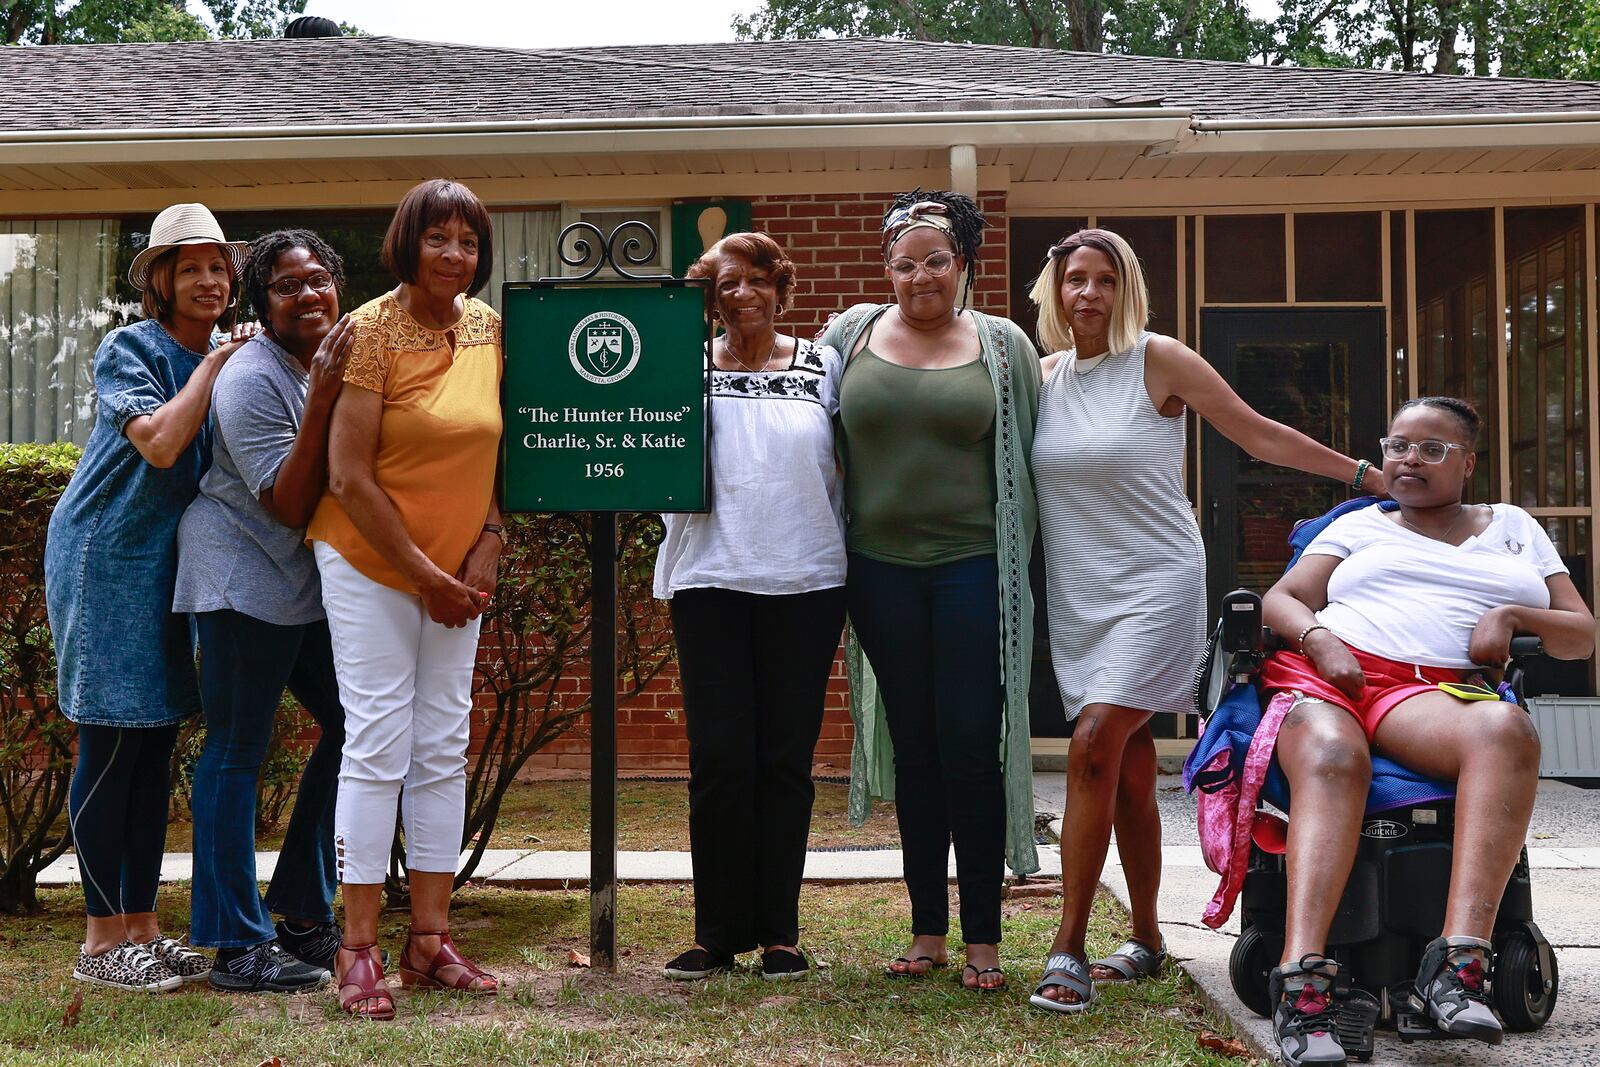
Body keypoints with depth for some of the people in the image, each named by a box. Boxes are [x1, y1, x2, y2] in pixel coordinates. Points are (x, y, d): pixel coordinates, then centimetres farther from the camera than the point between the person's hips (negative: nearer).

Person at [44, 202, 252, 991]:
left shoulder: (227, 355, 11)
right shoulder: (129, 349, -9)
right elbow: (161, 443, -23)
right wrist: (216, 365, -15)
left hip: (174, 563, 7)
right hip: (108, 558, -7)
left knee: (157, 745, 9)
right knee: (110, 746, -4)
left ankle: (142, 926, 17)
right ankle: (102, 939, 3)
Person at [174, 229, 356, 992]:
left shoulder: (336, 361, 8)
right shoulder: (251, 379, -17)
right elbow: (289, 505, -23)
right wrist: (321, 402, -28)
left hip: (309, 579, 9)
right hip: (244, 577, -9)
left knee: (354, 725, 9)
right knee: (236, 752, -4)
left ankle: (303, 915, 20)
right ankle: (236, 947, 2)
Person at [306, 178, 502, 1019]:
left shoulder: (486, 326, 4)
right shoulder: (371, 331, -13)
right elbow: (349, 479, -15)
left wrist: (486, 549, -2)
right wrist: (423, 574, -12)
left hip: (455, 572, 6)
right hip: (370, 561, -6)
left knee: (444, 748, 7)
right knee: (377, 745, -6)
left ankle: (430, 939, 15)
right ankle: (358, 951, 2)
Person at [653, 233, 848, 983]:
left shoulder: (823, 367, 8)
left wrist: (838, 545, 2)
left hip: (805, 583, 0)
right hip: (710, 581, 0)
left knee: (787, 758, 5)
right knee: (719, 759, -1)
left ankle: (779, 930, 14)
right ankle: (718, 930, 10)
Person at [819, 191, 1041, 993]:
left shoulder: (1002, 347, 3)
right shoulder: (852, 335, 7)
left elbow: (1026, 460, 5)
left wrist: (1017, 562, 0)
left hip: (972, 567, -2)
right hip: (882, 569, 2)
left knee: (972, 749, -2)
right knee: (914, 748, 10)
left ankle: (982, 936, 8)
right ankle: (927, 931, 19)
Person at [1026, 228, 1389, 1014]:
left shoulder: (1159, 362, -4)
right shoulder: (1044, 374, 10)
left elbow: (1260, 435, 0)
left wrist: (1367, 476, 1)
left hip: (1154, 584, -5)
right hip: (1078, 594, 5)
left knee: (1096, 744, -19)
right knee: (1129, 769, 8)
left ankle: (1068, 950, -16)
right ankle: (1146, 942, 19)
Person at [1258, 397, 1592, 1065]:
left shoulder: (1514, 527, 29)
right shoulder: (1360, 527, 28)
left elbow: (1582, 636, 24)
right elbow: (1281, 601, 17)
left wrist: (1512, 616, 2)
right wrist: (1319, 639, -6)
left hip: (1429, 695, 0)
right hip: (1324, 672, 0)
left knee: (1506, 727, -37)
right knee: (1331, 756, -38)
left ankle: (1457, 964, -47)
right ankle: (1301, 983, -53)